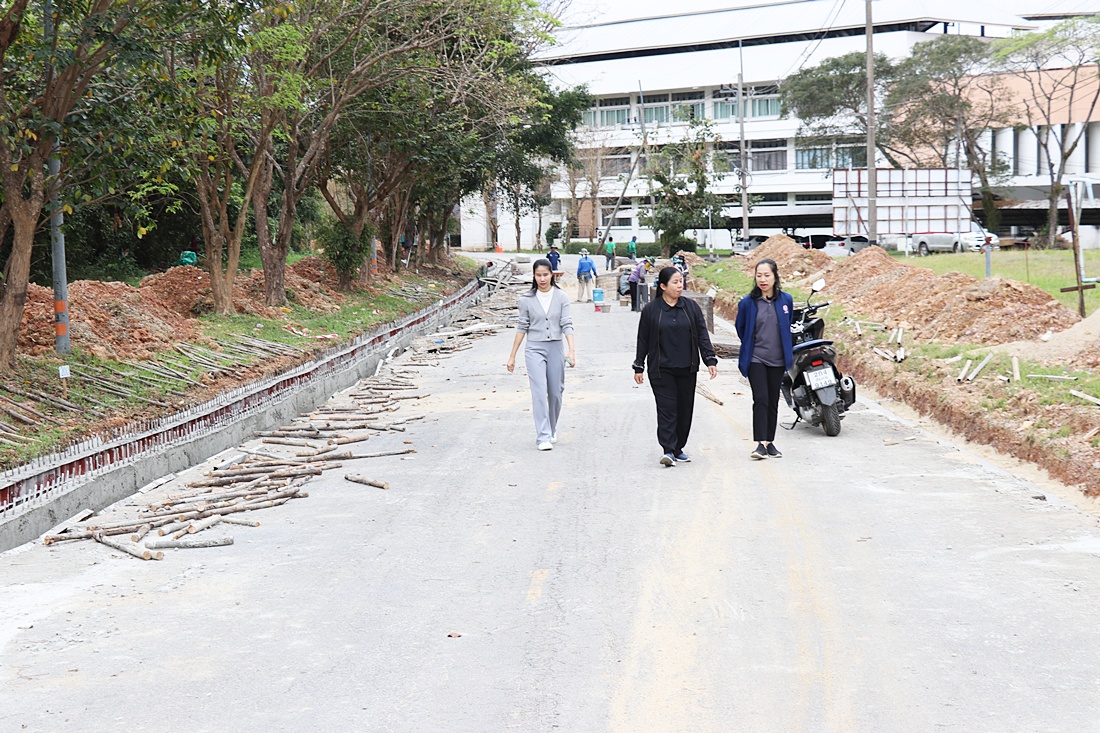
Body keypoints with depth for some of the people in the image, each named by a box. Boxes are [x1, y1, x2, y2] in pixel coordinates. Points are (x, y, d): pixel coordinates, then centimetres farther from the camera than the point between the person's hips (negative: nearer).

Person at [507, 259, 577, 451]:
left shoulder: (561, 297, 1)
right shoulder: (526, 299, 1)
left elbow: (567, 325, -4)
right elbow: (522, 327, 6)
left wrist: (571, 350, -16)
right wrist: (512, 356, 6)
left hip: (555, 348, 1)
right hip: (534, 349, -1)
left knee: (555, 393, 9)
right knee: (539, 392, -12)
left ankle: (552, 431, 31)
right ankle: (543, 437, -13)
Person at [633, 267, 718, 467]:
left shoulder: (691, 307, 6)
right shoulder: (650, 310, 1)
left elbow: (702, 335, 7)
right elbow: (643, 340, 4)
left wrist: (710, 360, -2)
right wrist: (639, 367, 4)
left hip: (687, 369, 3)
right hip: (661, 370, -3)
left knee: (685, 409, 7)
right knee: (666, 408, -10)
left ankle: (678, 449, 18)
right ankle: (668, 450, -13)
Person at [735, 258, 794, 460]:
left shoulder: (786, 300, 1)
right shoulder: (747, 302, -4)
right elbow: (740, 328, 12)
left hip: (778, 359, 2)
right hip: (755, 359, -2)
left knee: (773, 402, 9)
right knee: (760, 400, -12)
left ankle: (770, 442, 17)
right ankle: (761, 443, -13)